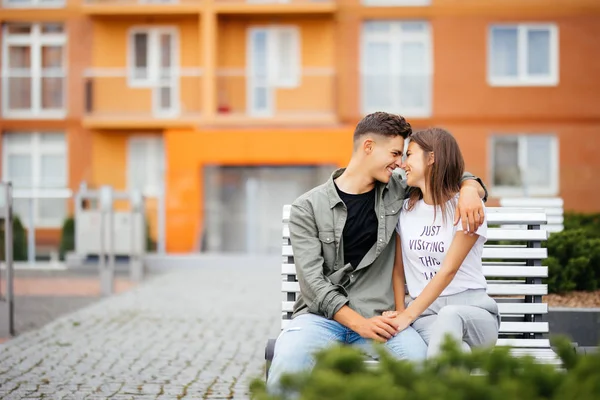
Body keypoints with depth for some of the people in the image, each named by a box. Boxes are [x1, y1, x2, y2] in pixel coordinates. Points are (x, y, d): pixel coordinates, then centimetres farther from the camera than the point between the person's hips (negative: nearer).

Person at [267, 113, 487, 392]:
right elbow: (312, 280, -6)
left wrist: (469, 190, -2)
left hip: (376, 315, 3)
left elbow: (459, 178, 23)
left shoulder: (396, 192, 12)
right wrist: (358, 323, -16)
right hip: (321, 315, -3)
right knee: (287, 362, -36)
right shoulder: (308, 208, 1)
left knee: (416, 353, -31)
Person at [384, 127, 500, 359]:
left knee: (449, 316, -41)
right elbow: (398, 267, 14)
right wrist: (400, 312, -4)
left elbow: (448, 270, -13)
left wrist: (408, 316, -19)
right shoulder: (406, 209, 10)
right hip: (425, 313, 1)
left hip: (471, 311, -1)